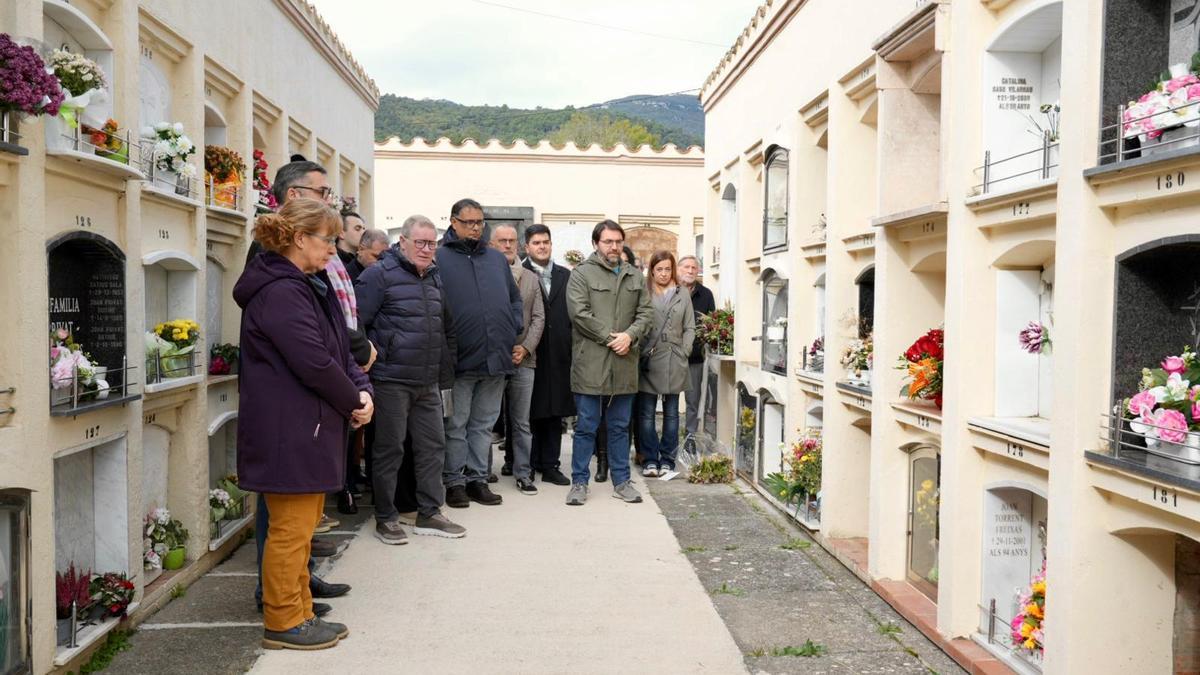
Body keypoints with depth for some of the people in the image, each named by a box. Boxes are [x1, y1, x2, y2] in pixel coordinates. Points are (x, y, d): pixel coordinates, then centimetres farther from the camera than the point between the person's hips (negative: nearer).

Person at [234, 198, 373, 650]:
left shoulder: (311, 286, 16)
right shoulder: (281, 292, -18)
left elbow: (338, 350, 15)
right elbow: (313, 362, -23)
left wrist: (361, 389, -2)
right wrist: (354, 401, -9)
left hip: (310, 427, 11)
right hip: (287, 430, -11)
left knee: (303, 524, 17)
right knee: (291, 528, 0)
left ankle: (300, 613, 28)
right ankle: (283, 624, 12)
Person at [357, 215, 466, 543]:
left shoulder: (434, 279, 14)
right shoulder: (380, 275, -8)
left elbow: (446, 326, 22)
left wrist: (444, 366, 16)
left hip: (428, 383, 7)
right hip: (391, 381, -7)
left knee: (433, 446, 10)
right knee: (390, 449, 2)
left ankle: (429, 514, 21)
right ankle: (385, 519, 14)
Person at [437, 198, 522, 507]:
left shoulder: (497, 258, 14)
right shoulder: (439, 258, -3)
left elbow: (515, 298, 21)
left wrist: (512, 328, 8)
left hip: (496, 357, 5)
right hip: (459, 359, -5)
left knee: (484, 424, 13)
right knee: (456, 425, 5)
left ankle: (477, 478, 22)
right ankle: (454, 481, 15)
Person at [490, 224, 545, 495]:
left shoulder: (531, 279, 12)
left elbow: (538, 318, 8)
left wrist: (525, 347, -5)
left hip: (522, 359, 2)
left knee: (521, 421, 4)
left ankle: (523, 473, 9)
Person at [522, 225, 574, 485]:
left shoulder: (565, 275, 11)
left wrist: (572, 347, 3)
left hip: (559, 355, 4)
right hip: (530, 354, -4)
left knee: (555, 412, 8)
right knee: (530, 413, 4)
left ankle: (550, 465, 17)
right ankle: (527, 466, 15)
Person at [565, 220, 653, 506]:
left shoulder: (634, 276, 14)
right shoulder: (582, 274, -2)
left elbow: (646, 313, 9)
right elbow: (579, 313, -11)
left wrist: (630, 336, -9)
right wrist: (609, 337, -13)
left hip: (624, 364, 4)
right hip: (590, 363, -4)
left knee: (620, 426, 13)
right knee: (586, 427, 3)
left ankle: (621, 481, 22)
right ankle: (579, 482, 13)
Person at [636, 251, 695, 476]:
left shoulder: (683, 295, 9)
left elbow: (689, 328, 9)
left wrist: (683, 352, -1)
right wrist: (640, 353, -9)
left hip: (674, 363, 2)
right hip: (648, 362, -2)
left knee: (671, 413, 8)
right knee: (646, 413, 2)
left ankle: (667, 460, 16)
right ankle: (650, 460, 10)